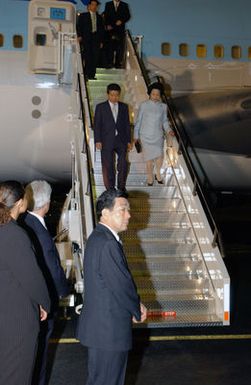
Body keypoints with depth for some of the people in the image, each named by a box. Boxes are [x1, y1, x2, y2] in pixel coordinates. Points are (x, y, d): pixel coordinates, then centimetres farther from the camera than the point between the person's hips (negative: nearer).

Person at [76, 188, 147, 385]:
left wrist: (136, 304, 5)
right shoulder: (107, 243, -24)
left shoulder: (98, 237, 10)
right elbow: (121, 285, -20)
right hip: (109, 329, -10)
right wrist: (137, 311, -3)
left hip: (100, 325, 10)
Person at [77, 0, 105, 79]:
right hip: (86, 38, -3)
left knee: (95, 57, -5)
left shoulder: (99, 17, 19)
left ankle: (92, 74, -1)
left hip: (96, 39, 3)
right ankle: (87, 74, -4)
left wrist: (101, 41, 11)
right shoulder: (83, 16, 11)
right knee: (88, 57, -10)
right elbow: (79, 27, 6)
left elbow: (102, 30, 18)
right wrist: (79, 36, -8)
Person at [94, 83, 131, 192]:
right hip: (106, 141, -1)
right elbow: (97, 125, 1)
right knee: (108, 166, 3)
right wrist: (98, 140, -7)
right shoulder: (100, 107, 3)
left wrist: (128, 141, 7)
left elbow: (127, 124, 11)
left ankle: (121, 187, 9)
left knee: (123, 164, -9)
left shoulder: (124, 107, 10)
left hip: (121, 140, 1)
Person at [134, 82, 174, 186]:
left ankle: (158, 174, 15)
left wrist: (168, 130, -7)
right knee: (150, 158, -1)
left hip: (158, 136, 2)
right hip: (146, 136, -2)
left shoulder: (163, 106, 4)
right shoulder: (144, 105, -3)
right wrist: (136, 135, 4)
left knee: (160, 156, -12)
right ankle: (150, 178, 20)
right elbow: (138, 120, 3)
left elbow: (164, 121, 12)